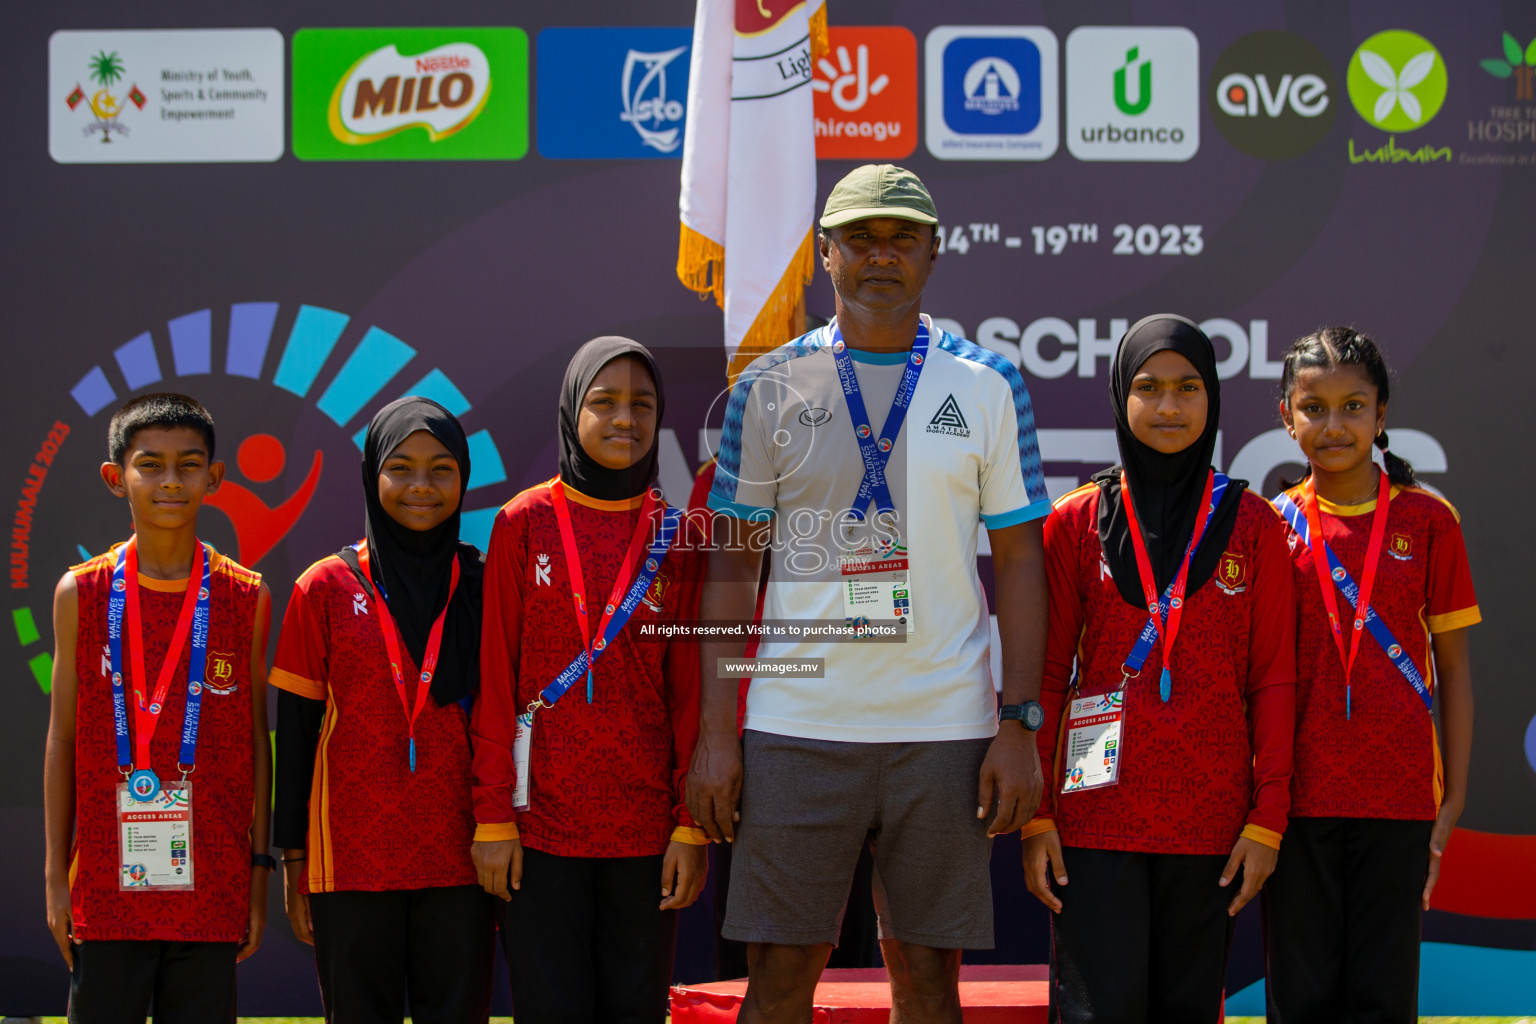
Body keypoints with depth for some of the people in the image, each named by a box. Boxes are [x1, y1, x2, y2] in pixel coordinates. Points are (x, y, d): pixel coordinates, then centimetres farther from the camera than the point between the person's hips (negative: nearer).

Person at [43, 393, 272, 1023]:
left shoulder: (246, 599, 4)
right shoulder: (83, 593, 3)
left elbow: (257, 742, 7)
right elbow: (62, 741, 6)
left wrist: (259, 869, 3)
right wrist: (57, 877, 4)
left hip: (211, 892, 0)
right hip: (107, 890, 0)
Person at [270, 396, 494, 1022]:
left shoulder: (486, 589, 6)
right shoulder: (326, 589, 2)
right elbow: (296, 733, 3)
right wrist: (294, 863, 0)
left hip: (460, 861, 1)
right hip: (351, 862, -1)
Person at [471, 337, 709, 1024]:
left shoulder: (676, 535, 6)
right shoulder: (524, 523, 3)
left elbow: (690, 690, 4)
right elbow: (496, 681, 1)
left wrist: (692, 825, -2)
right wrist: (493, 818, -5)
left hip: (646, 826, 1)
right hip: (542, 819, -1)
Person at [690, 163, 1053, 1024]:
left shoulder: (989, 387, 5)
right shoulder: (771, 388, 5)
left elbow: (1020, 561, 5)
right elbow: (732, 565, 6)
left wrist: (1020, 726, -3)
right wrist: (716, 732, -1)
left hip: (946, 728, 0)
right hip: (796, 723, 0)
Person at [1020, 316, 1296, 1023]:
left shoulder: (1253, 525, 5)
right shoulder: (1076, 522, 5)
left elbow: (1273, 680, 4)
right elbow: (1045, 677, 5)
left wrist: (1268, 818, -3)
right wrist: (1035, 818, -2)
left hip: (1212, 821, 1)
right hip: (1097, 816, -1)